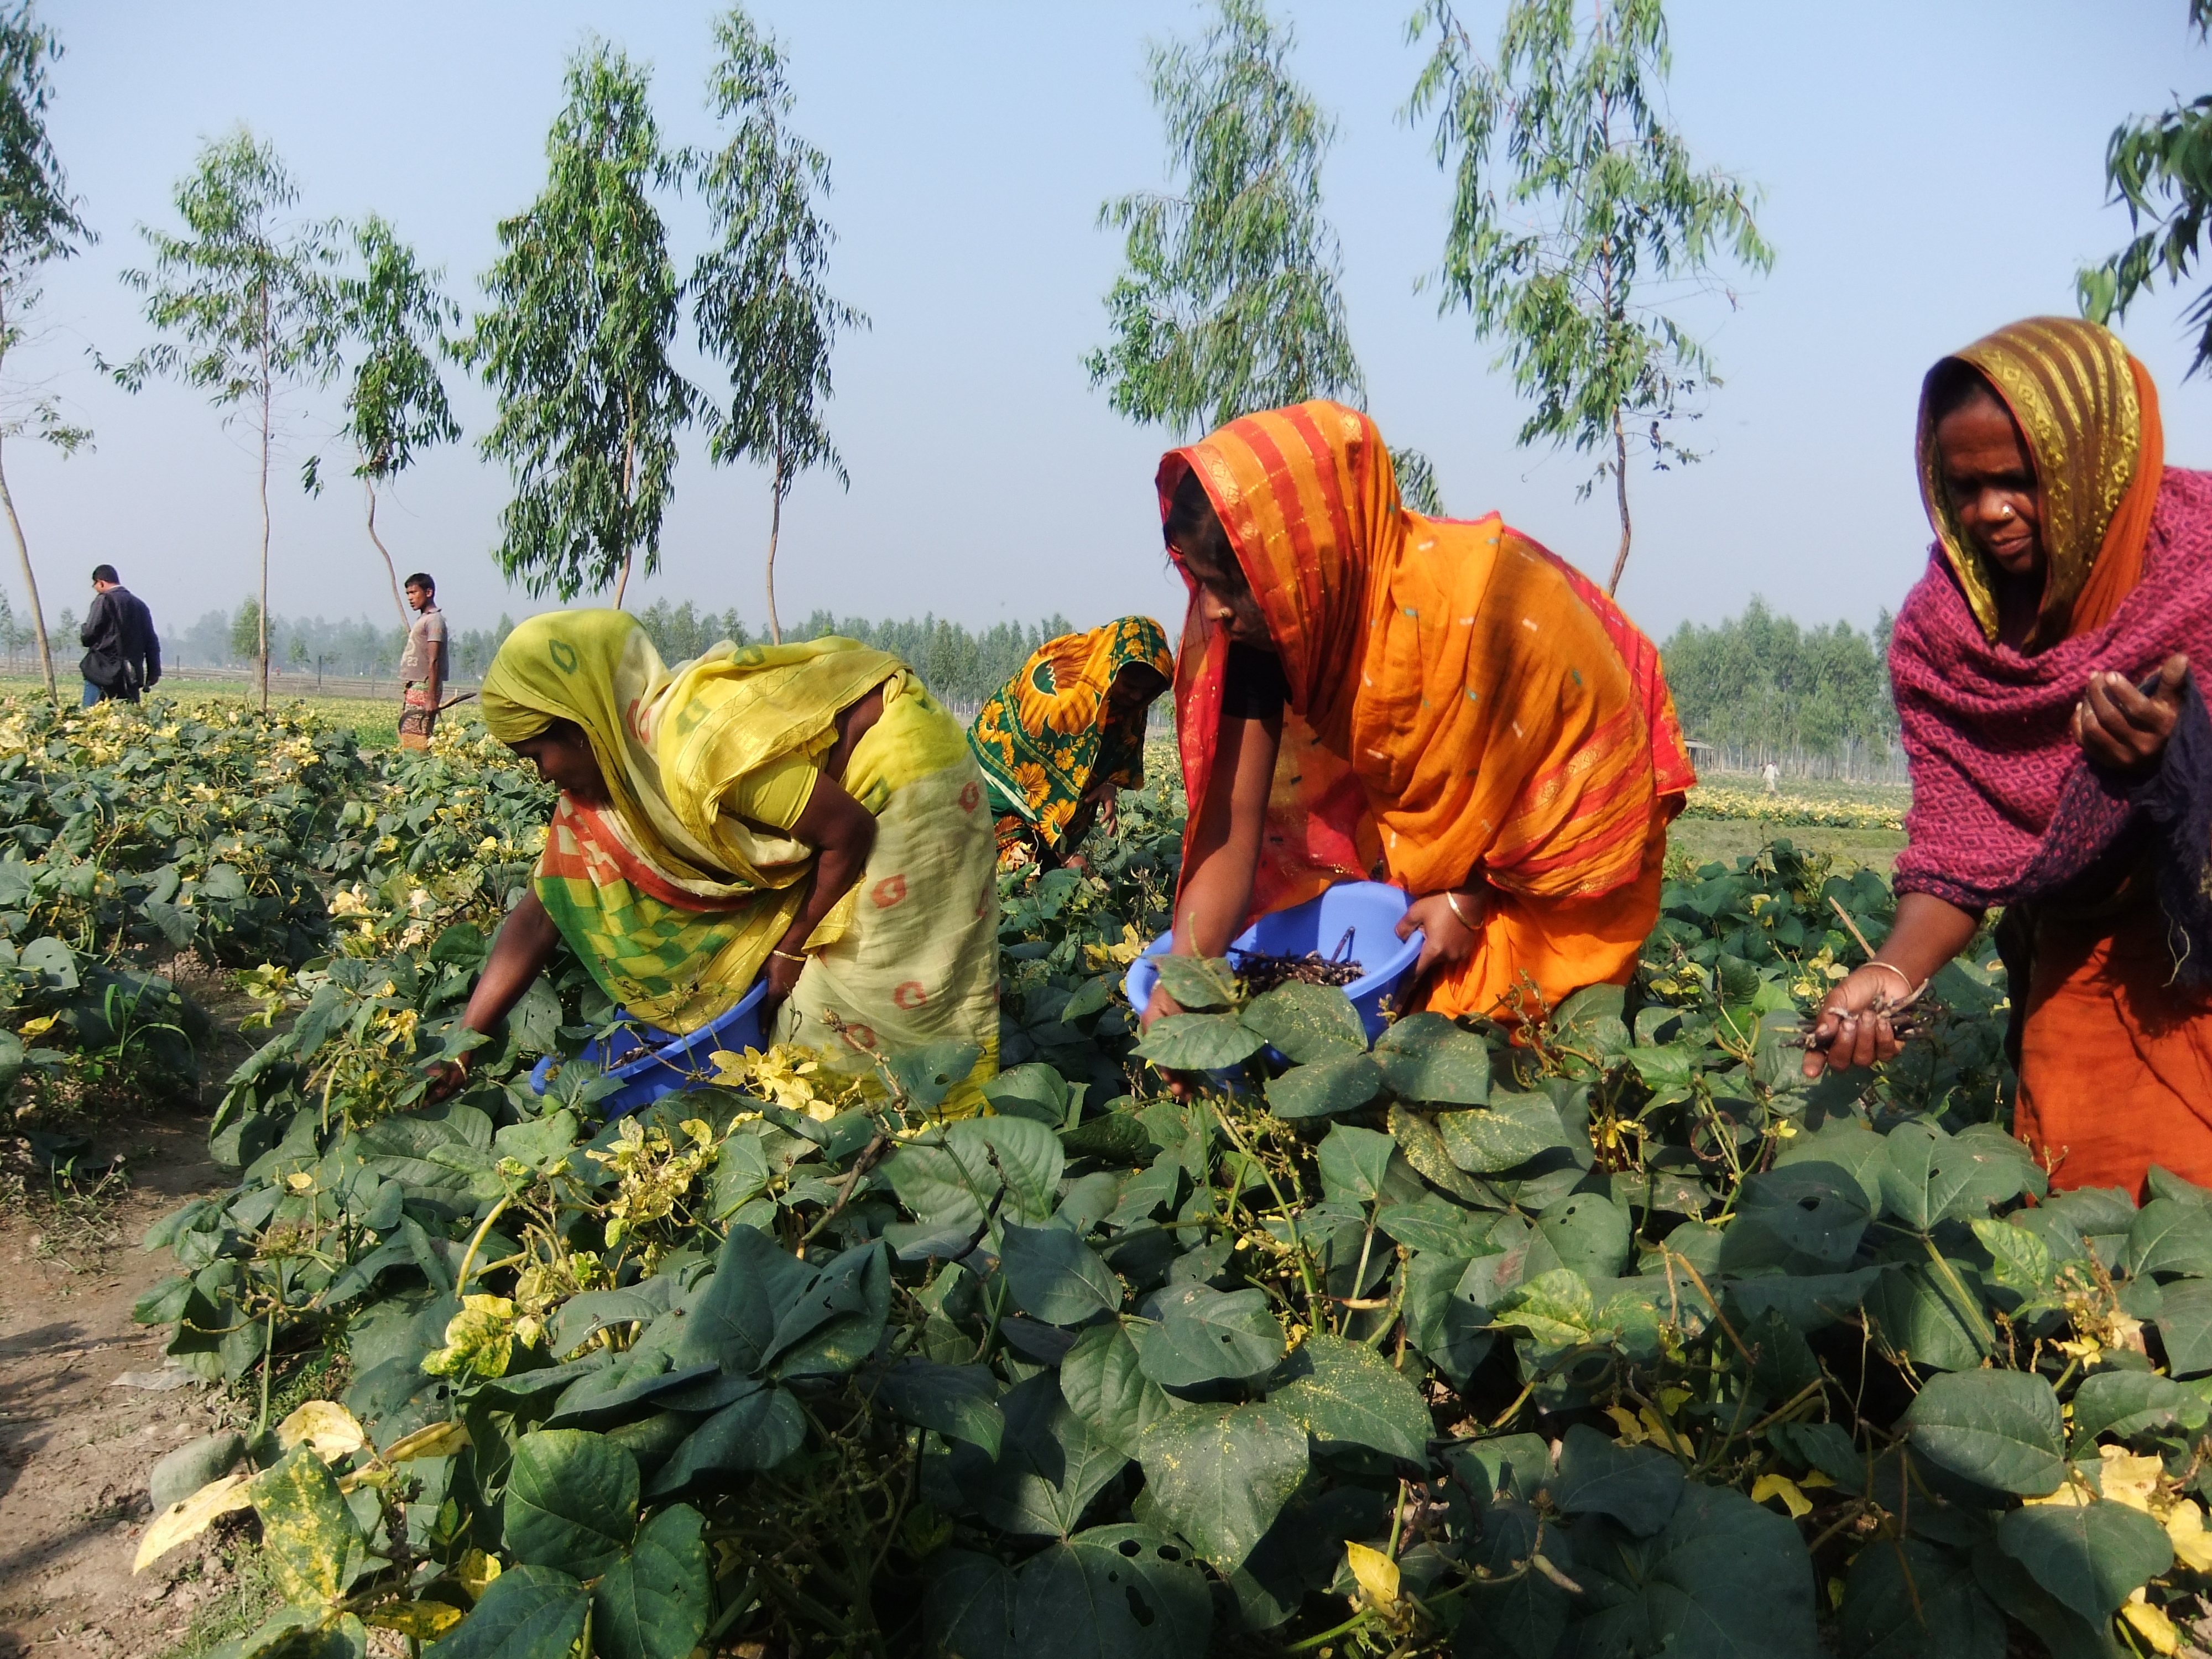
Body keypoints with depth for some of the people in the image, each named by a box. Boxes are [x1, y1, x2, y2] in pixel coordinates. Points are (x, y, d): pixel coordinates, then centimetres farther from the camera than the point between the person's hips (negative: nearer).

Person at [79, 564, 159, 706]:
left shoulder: (104, 600, -5)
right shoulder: (140, 605, 13)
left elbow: (89, 634, -9)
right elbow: (151, 642, 13)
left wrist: (82, 637, 15)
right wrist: (154, 672, 17)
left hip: (104, 671, -6)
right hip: (132, 676, 6)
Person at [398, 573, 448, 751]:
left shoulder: (434, 620, -10)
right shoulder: (422, 619, 19)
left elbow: (434, 662, -17)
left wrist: (431, 698, -22)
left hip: (422, 689, -10)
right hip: (412, 688, 10)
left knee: (416, 744, -14)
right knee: (405, 741, 6)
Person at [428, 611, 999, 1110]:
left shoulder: (699, 749, -33)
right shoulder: (607, 775, -6)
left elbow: (851, 832, -25)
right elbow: (540, 914, -1)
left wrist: (790, 948, -11)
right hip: (850, 788, 8)